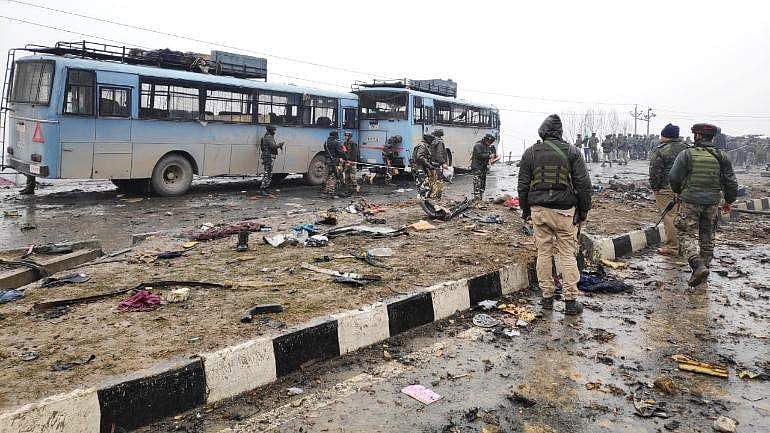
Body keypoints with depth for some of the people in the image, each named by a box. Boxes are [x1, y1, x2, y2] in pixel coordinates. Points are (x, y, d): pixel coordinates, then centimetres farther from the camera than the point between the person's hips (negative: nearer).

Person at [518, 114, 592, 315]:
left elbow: (523, 184, 6)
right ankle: (570, 301, 7)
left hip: (539, 210, 1)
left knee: (544, 253, 9)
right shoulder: (572, 152, -1)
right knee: (567, 254, 4)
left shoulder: (530, 153, 3)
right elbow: (583, 184, -1)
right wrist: (583, 210, 8)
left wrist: (525, 209, 16)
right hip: (565, 210, -1)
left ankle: (547, 297, 15)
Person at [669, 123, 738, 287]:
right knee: (707, 237, 13)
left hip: (690, 201, -4)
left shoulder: (686, 154, -8)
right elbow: (731, 182, 5)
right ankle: (704, 268, 20)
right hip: (712, 203, 4)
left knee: (687, 235, -2)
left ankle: (698, 266, -22)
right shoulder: (721, 156, 3)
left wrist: (679, 192, 13)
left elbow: (673, 177, -8)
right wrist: (728, 201, 20)